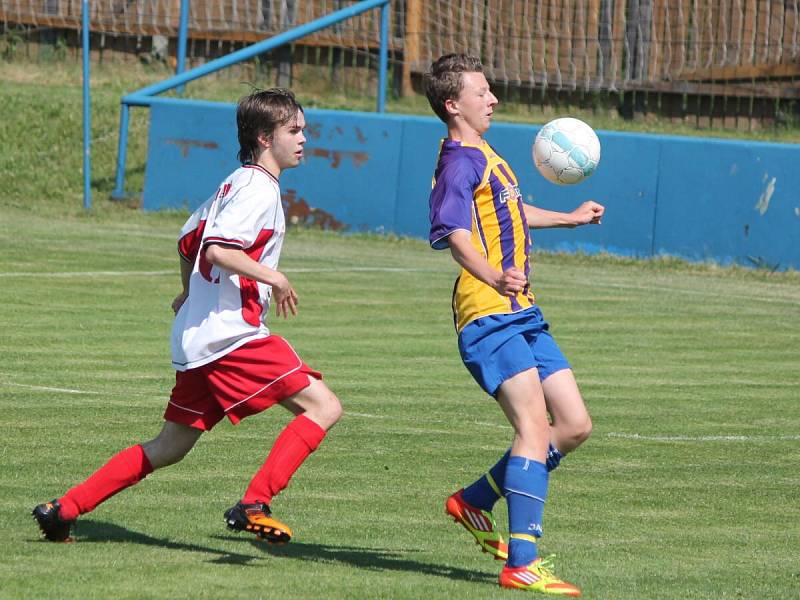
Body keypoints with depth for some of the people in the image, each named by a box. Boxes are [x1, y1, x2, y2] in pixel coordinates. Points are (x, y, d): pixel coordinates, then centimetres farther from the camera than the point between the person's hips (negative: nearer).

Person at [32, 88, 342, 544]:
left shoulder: (236, 183, 19)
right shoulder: (259, 189, -11)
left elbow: (188, 242, 30)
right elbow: (217, 250, -23)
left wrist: (191, 293, 44)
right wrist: (273, 277, -17)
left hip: (197, 336, 10)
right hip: (232, 335, -10)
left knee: (170, 447, 17)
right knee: (324, 407, -12)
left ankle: (63, 510, 16)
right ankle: (254, 505, -19)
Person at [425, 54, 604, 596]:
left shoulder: (487, 159, 20)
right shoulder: (461, 163, -12)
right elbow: (456, 234, -28)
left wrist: (570, 218, 51)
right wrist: (495, 278, -45)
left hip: (523, 314, 10)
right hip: (490, 316, -10)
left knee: (575, 425, 8)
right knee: (535, 426, -19)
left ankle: (475, 502, 21)